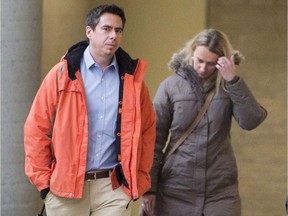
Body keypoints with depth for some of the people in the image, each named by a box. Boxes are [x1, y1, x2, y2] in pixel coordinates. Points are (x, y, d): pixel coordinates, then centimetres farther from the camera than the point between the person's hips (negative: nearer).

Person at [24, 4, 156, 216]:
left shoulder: (132, 78, 7)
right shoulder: (63, 74, -2)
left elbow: (147, 129, 15)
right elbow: (37, 128, -1)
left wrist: (140, 178, 10)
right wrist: (43, 180, -3)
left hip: (114, 187, 1)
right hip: (65, 185, -1)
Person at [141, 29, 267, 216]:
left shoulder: (228, 86, 2)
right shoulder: (171, 87, -1)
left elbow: (251, 121, -13)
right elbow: (155, 139, 0)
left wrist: (233, 81, -20)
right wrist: (149, 188, -2)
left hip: (221, 192, 0)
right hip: (176, 191, 0)